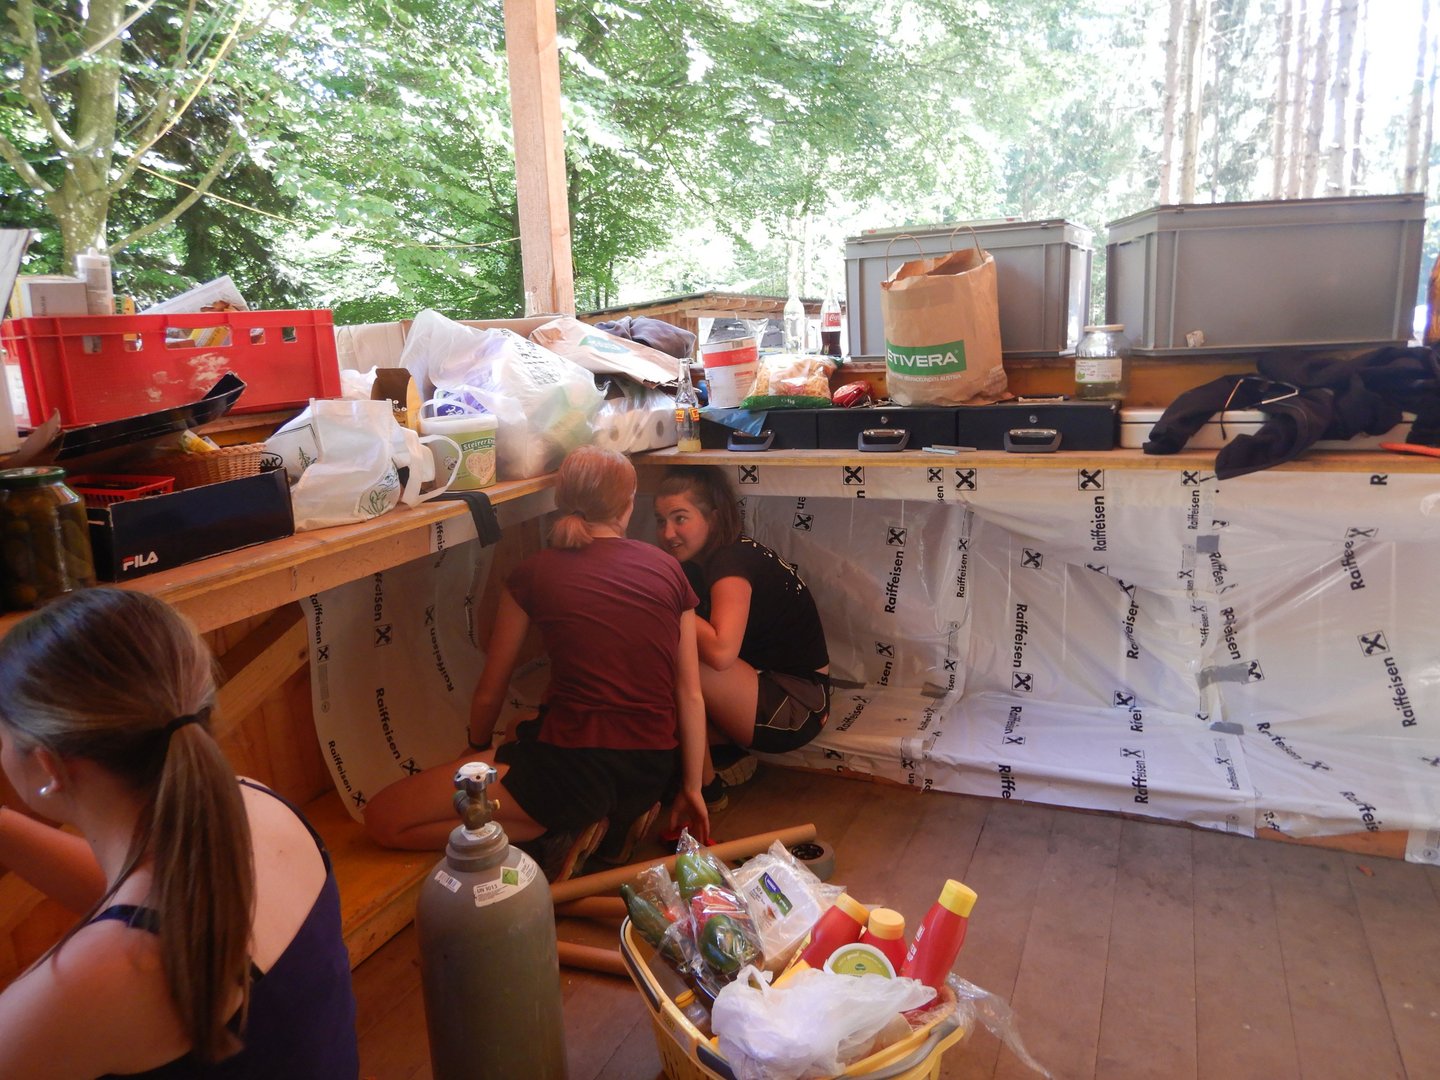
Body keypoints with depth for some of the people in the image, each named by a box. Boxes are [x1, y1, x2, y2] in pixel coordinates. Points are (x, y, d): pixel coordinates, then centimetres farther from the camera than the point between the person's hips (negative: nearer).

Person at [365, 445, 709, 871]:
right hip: (653, 774, 6)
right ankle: (617, 818, 11)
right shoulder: (668, 569, 4)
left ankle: (559, 833, -6)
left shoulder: (534, 573, -2)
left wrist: (478, 749, 28)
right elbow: (690, 695, 4)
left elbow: (489, 692, 7)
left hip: (574, 767, -6)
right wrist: (692, 787, 16)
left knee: (384, 817, 1)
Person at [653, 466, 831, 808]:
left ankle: (706, 788, -8)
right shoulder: (701, 561, 6)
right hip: (766, 682, 9)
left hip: (797, 707, -9)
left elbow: (721, 651, -35)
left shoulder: (732, 562, -21)